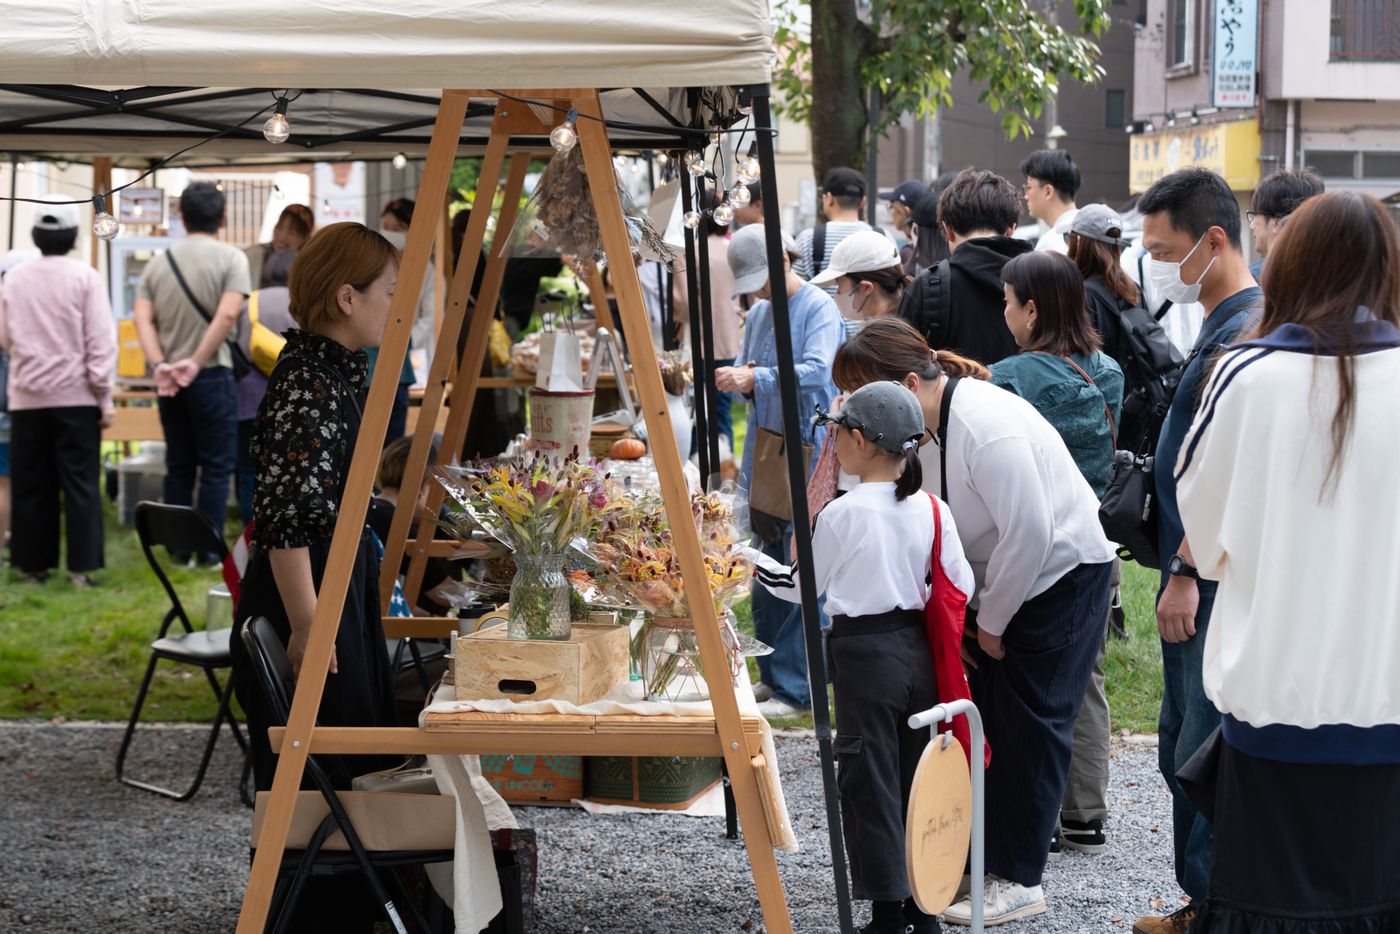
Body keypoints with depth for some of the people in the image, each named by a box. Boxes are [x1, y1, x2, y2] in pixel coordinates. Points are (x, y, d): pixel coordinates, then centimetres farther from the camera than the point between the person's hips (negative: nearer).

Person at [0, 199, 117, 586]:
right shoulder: (85, 277, -7)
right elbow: (101, 340, -8)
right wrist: (105, 397, -4)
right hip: (75, 395, -3)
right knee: (80, 483, 1)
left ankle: (34, 564, 10)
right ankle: (81, 566, -2)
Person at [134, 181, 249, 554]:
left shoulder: (158, 262, 9)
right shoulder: (231, 258, -5)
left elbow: (142, 319, -2)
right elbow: (227, 315, -17)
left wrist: (159, 365, -10)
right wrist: (196, 362, -15)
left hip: (167, 380, 5)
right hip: (211, 376, -5)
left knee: (178, 466, 12)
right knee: (216, 466, 2)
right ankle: (208, 549, -1)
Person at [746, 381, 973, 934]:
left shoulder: (842, 514, -12)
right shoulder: (932, 510, -1)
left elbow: (806, 587, -1)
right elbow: (961, 589, 2)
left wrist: (756, 564, 14)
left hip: (863, 656, -5)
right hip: (917, 651, 5)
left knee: (869, 784, 3)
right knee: (915, 776, 14)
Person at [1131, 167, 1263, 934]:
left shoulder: (1245, 333, -18)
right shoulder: (1222, 324, 14)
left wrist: (1186, 572, -23)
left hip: (1217, 583, -11)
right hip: (1197, 576, 11)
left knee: (1203, 754, -5)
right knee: (1182, 748, 17)